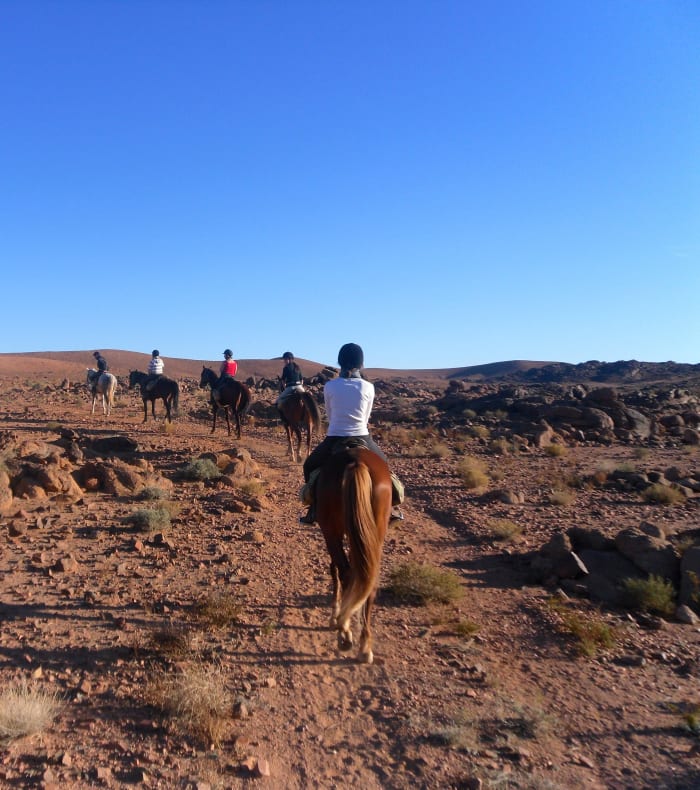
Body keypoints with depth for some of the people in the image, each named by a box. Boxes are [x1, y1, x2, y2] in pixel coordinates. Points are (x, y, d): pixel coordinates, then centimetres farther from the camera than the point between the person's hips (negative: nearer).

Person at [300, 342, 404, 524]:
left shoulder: (329, 386, -5)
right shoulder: (368, 387, -4)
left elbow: (330, 416, 8)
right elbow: (366, 417, 8)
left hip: (334, 440, -1)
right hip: (362, 439, 1)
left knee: (310, 466, 26)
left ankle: (314, 510, 22)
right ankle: (388, 507, 29)